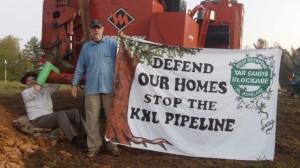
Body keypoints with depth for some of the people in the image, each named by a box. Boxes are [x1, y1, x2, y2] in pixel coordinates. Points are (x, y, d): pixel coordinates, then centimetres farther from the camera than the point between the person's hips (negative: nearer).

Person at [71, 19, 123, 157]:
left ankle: (112, 145, 17)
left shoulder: (112, 43, 4)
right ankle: (93, 146, 14)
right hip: (91, 89, 2)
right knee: (92, 119, 4)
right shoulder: (86, 47, 12)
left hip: (109, 88, -2)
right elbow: (80, 68, 14)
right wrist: (75, 84, 10)